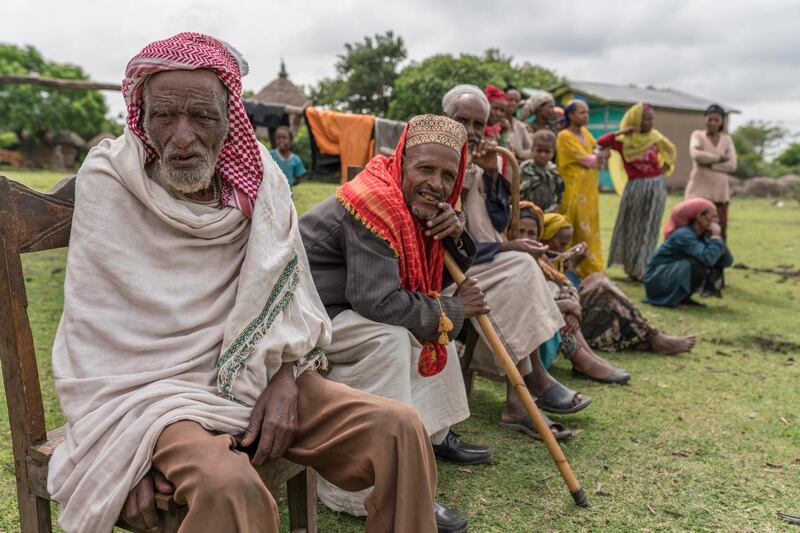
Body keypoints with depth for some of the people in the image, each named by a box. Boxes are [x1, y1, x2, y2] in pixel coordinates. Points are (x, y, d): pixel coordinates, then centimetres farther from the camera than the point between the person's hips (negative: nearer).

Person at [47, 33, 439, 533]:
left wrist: (284, 379, -9)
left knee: (401, 429, -12)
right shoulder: (109, 180, -9)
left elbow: (286, 293, 5)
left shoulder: (260, 179, 0)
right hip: (155, 390, -3)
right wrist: (124, 449, -14)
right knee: (232, 490, -35)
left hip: (256, 378, 4)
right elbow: (95, 332, -9)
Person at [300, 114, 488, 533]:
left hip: (343, 305, 10)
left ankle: (434, 434, 18)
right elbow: (378, 302, -32)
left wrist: (454, 233, -11)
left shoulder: (420, 203, 4)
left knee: (431, 319, 11)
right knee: (388, 337, -30)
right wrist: (454, 309, -18)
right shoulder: (373, 203, -25)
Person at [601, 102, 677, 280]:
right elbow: (600, 142, -18)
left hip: (656, 187, 2)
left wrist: (665, 167, 9)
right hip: (635, 188, -2)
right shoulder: (624, 140, -5)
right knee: (632, 229, 8)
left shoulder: (656, 138, 4)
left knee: (650, 230, 5)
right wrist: (621, 131, -17)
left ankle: (644, 269, 12)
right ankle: (632, 267, 20)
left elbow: (670, 150, 22)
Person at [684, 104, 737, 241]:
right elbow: (696, 155, -17)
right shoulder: (698, 135, 4)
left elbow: (732, 165, -1)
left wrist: (710, 164, -11)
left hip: (720, 192, 4)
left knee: (720, 231, 5)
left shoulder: (727, 139, 13)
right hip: (700, 191, -4)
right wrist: (719, 157, -7)